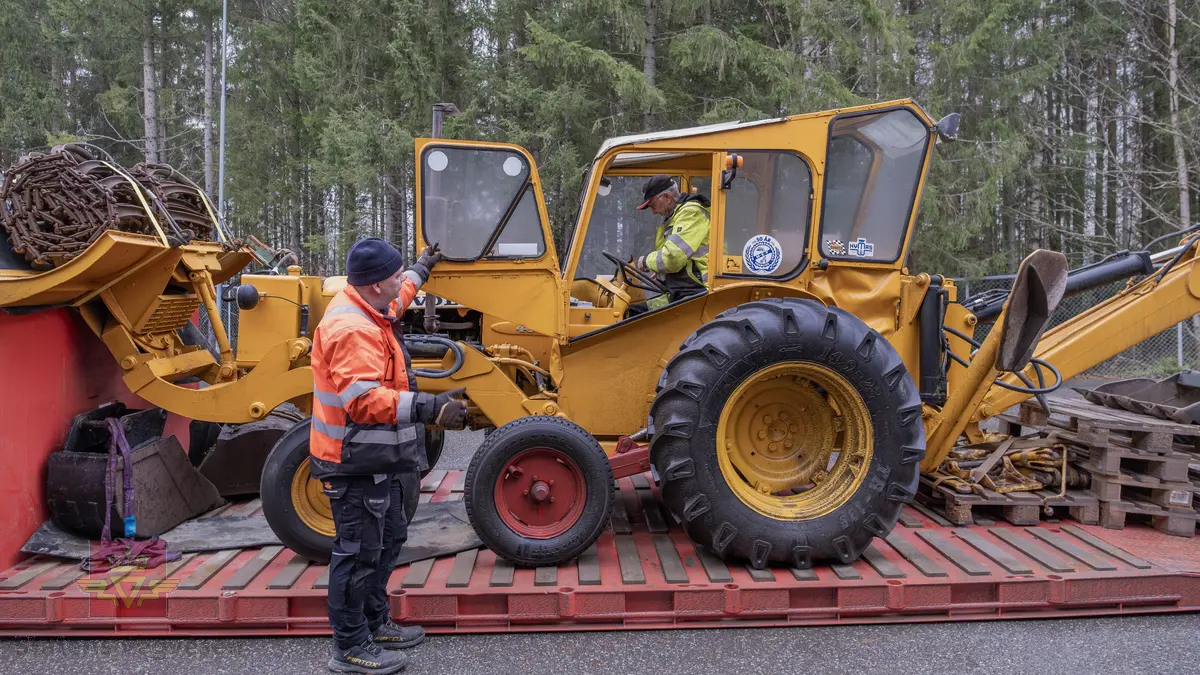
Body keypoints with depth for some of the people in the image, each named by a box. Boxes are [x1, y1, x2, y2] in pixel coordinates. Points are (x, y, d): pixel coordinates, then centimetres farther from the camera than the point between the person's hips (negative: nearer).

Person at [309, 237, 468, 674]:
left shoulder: (369, 310, 8)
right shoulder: (351, 329, -25)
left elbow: (397, 298, 33)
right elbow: (365, 400, -34)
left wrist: (420, 269, 48)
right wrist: (430, 408, -39)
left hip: (379, 460, 11)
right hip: (357, 463, -11)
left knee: (387, 540, 23)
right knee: (359, 551, 0)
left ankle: (375, 624, 38)